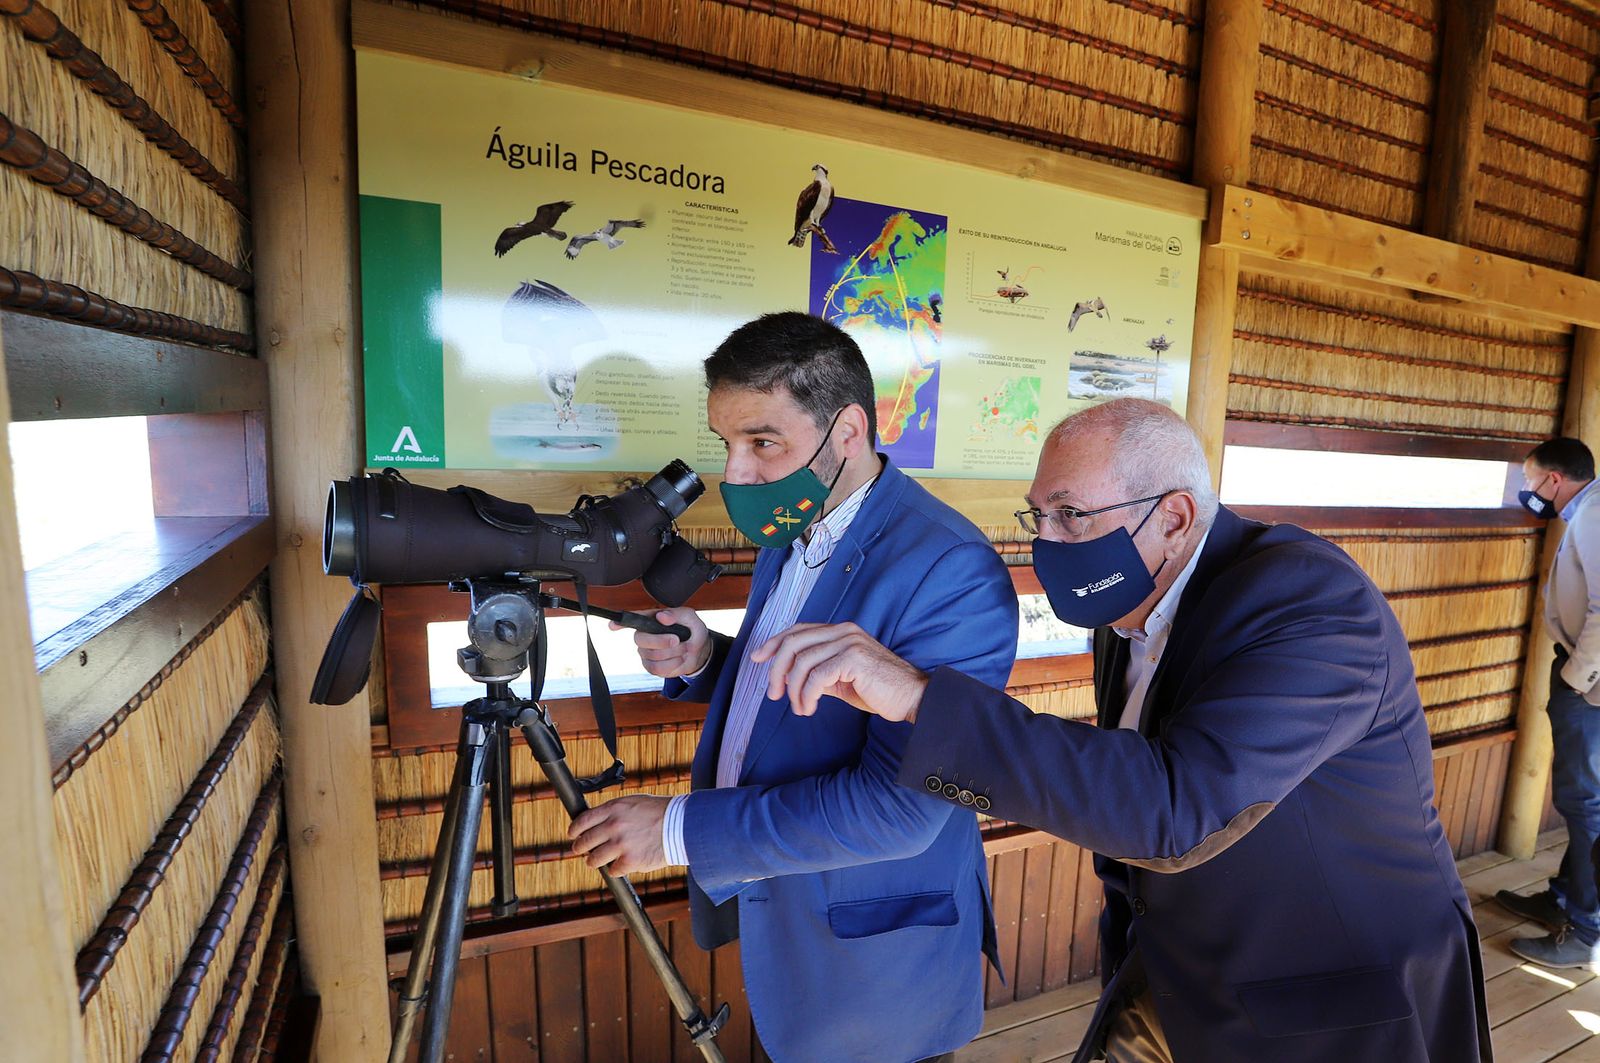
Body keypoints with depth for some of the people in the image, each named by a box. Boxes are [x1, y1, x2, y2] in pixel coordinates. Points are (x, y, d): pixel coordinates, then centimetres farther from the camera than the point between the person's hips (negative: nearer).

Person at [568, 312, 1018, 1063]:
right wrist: (705, 662, -11)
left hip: (868, 955, -6)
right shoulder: (792, 528, -2)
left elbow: (900, 808, -29)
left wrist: (681, 830, -25)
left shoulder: (952, 571, -28)